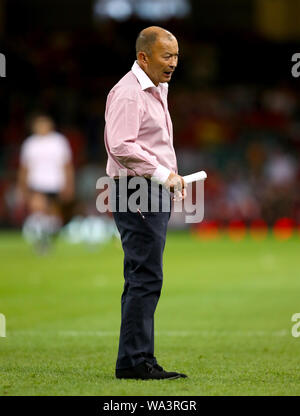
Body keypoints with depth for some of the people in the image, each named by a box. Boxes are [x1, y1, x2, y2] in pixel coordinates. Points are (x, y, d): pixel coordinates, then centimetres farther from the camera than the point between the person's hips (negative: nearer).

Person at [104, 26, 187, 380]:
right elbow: (122, 146, -24)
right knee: (145, 278, -12)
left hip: (156, 192, 10)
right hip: (136, 193, -10)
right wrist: (163, 174, -21)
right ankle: (136, 360, -11)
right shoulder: (128, 92, -13)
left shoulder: (157, 90, 19)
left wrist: (173, 179, 16)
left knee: (142, 280, 10)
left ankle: (132, 361, 13)